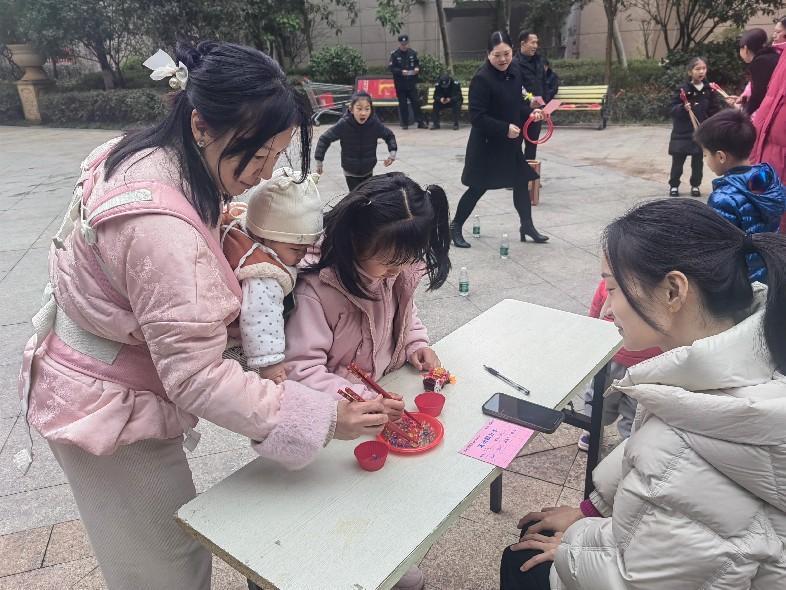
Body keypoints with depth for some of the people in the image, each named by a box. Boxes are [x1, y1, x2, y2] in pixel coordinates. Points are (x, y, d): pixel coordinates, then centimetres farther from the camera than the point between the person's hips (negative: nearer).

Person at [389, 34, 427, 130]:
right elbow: (391, 68, -7)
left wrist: (417, 69, -7)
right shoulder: (394, 55, -2)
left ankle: (420, 122, 3)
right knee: (403, 104, 2)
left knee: (416, 102, -1)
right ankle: (405, 123, 11)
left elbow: (418, 64, 16)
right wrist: (401, 72, -21)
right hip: (400, 84, -2)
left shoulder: (413, 53, 7)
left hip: (412, 83, 2)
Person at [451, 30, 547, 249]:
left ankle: (527, 226, 30)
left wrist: (530, 112, -3)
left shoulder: (515, 73, 5)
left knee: (521, 182, 14)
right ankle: (455, 227, 20)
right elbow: (477, 116, -23)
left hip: (511, 143, 7)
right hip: (487, 144, -7)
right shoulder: (481, 78, -19)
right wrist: (505, 128, -25)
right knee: (478, 188, 2)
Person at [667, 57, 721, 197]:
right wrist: (683, 108, -28)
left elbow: (714, 110, 7)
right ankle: (674, 185, 18)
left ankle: (695, 186, 22)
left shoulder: (709, 90, 2)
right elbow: (673, 109, -9)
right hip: (683, 132, -2)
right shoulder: (683, 89, -7)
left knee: (697, 162, 9)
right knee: (678, 161, 5)